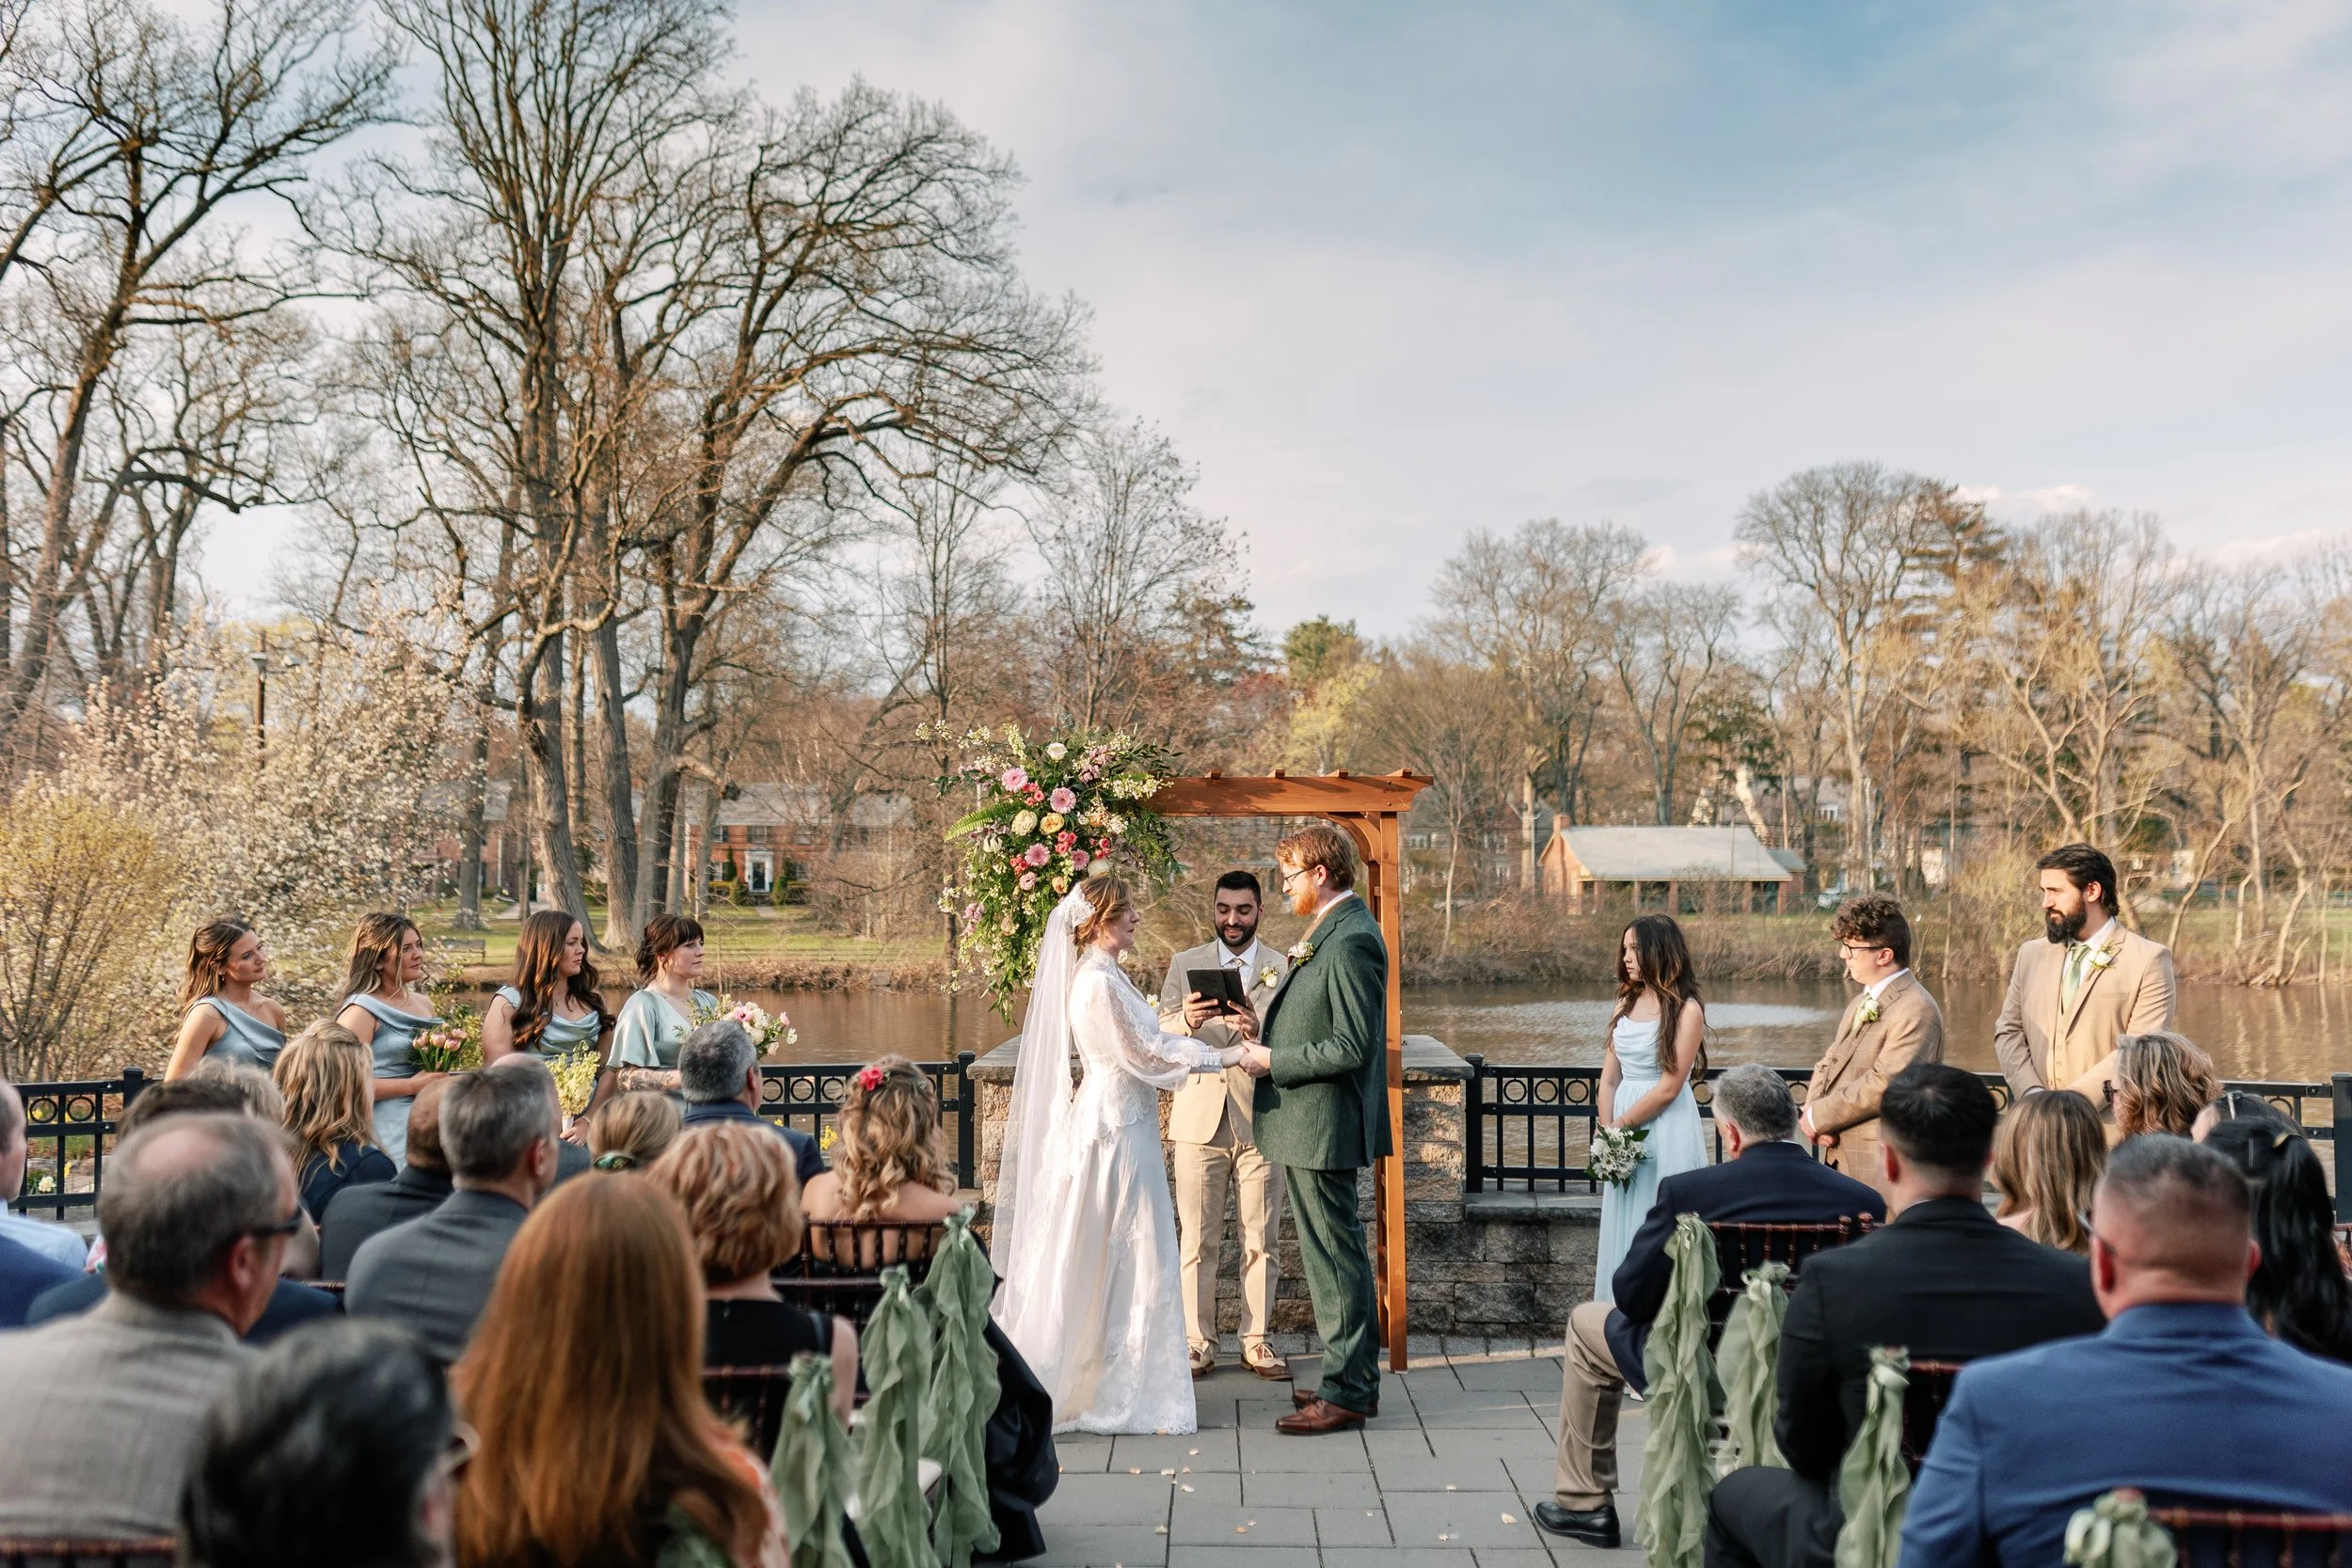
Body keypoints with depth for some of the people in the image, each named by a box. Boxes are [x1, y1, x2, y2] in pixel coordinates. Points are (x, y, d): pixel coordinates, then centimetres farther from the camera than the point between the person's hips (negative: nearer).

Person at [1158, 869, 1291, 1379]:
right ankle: (1198, 1344, 13)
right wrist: (1186, 1021, -23)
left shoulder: (1285, 968, 6)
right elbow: (1160, 1039, -1)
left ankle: (1257, 1341, 17)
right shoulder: (1184, 965, 7)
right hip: (1200, 1120, 0)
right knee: (1197, 1241, 4)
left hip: (1261, 1121, 0)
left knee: (1261, 1242, 6)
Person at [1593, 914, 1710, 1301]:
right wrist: (1607, 1133, -3)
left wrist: (1621, 1126, -9)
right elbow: (1609, 1079, 9)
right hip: (1622, 1130, 6)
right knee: (1623, 1228, 9)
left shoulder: (1686, 1011, -9)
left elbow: (1669, 1087, -13)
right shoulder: (1625, 1004, 11)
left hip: (1667, 1130, -6)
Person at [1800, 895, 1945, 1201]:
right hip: (1841, 1158, 9)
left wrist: (1818, 1117, -14)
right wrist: (1813, 1114, -4)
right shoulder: (1861, 1002, 17)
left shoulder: (1916, 1010, -15)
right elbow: (1828, 1064, 16)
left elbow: (1884, 1084, -22)